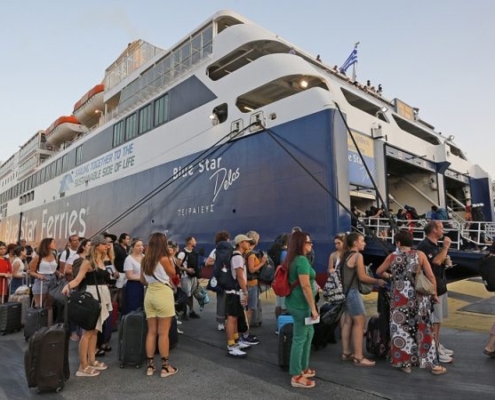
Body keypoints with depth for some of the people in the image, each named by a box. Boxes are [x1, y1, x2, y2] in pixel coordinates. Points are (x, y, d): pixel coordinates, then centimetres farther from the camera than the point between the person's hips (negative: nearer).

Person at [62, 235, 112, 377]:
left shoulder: (102, 262, 13)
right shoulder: (88, 262, -10)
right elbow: (78, 279, -17)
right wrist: (67, 285, -33)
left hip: (103, 296, 8)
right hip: (92, 296, -8)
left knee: (95, 330, 13)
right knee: (88, 331, -4)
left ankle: (92, 361, 22)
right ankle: (83, 366, 2)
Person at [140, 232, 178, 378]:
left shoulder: (145, 259, 5)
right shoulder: (164, 259, -13)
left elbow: (143, 280, 14)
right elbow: (173, 274, 3)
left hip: (149, 295, 6)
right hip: (163, 295, -6)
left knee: (151, 331, 13)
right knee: (163, 333, 2)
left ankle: (150, 365, 20)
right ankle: (165, 367, 10)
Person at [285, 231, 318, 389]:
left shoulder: (293, 258, 11)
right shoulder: (302, 260, -20)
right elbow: (305, 286, -24)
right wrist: (313, 308, -19)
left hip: (294, 301, 10)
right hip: (300, 304, -10)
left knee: (309, 332, 22)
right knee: (300, 338, 1)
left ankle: (303, 368, 34)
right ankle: (296, 377, 14)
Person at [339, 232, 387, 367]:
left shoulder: (347, 255, 14)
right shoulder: (357, 256, -13)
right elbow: (362, 277, -14)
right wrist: (378, 282, -1)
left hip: (346, 291, 9)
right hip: (352, 292, -9)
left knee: (348, 321, 13)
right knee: (359, 322, -4)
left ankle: (346, 353, 21)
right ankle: (358, 357, -1)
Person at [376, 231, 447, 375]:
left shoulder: (392, 257, -2)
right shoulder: (420, 255, -3)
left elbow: (379, 272, 10)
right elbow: (430, 276, -5)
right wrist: (434, 293, 6)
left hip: (400, 297, -1)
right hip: (419, 297, 1)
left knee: (401, 328, 10)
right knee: (424, 329, 11)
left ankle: (405, 362, 15)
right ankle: (433, 363, 18)